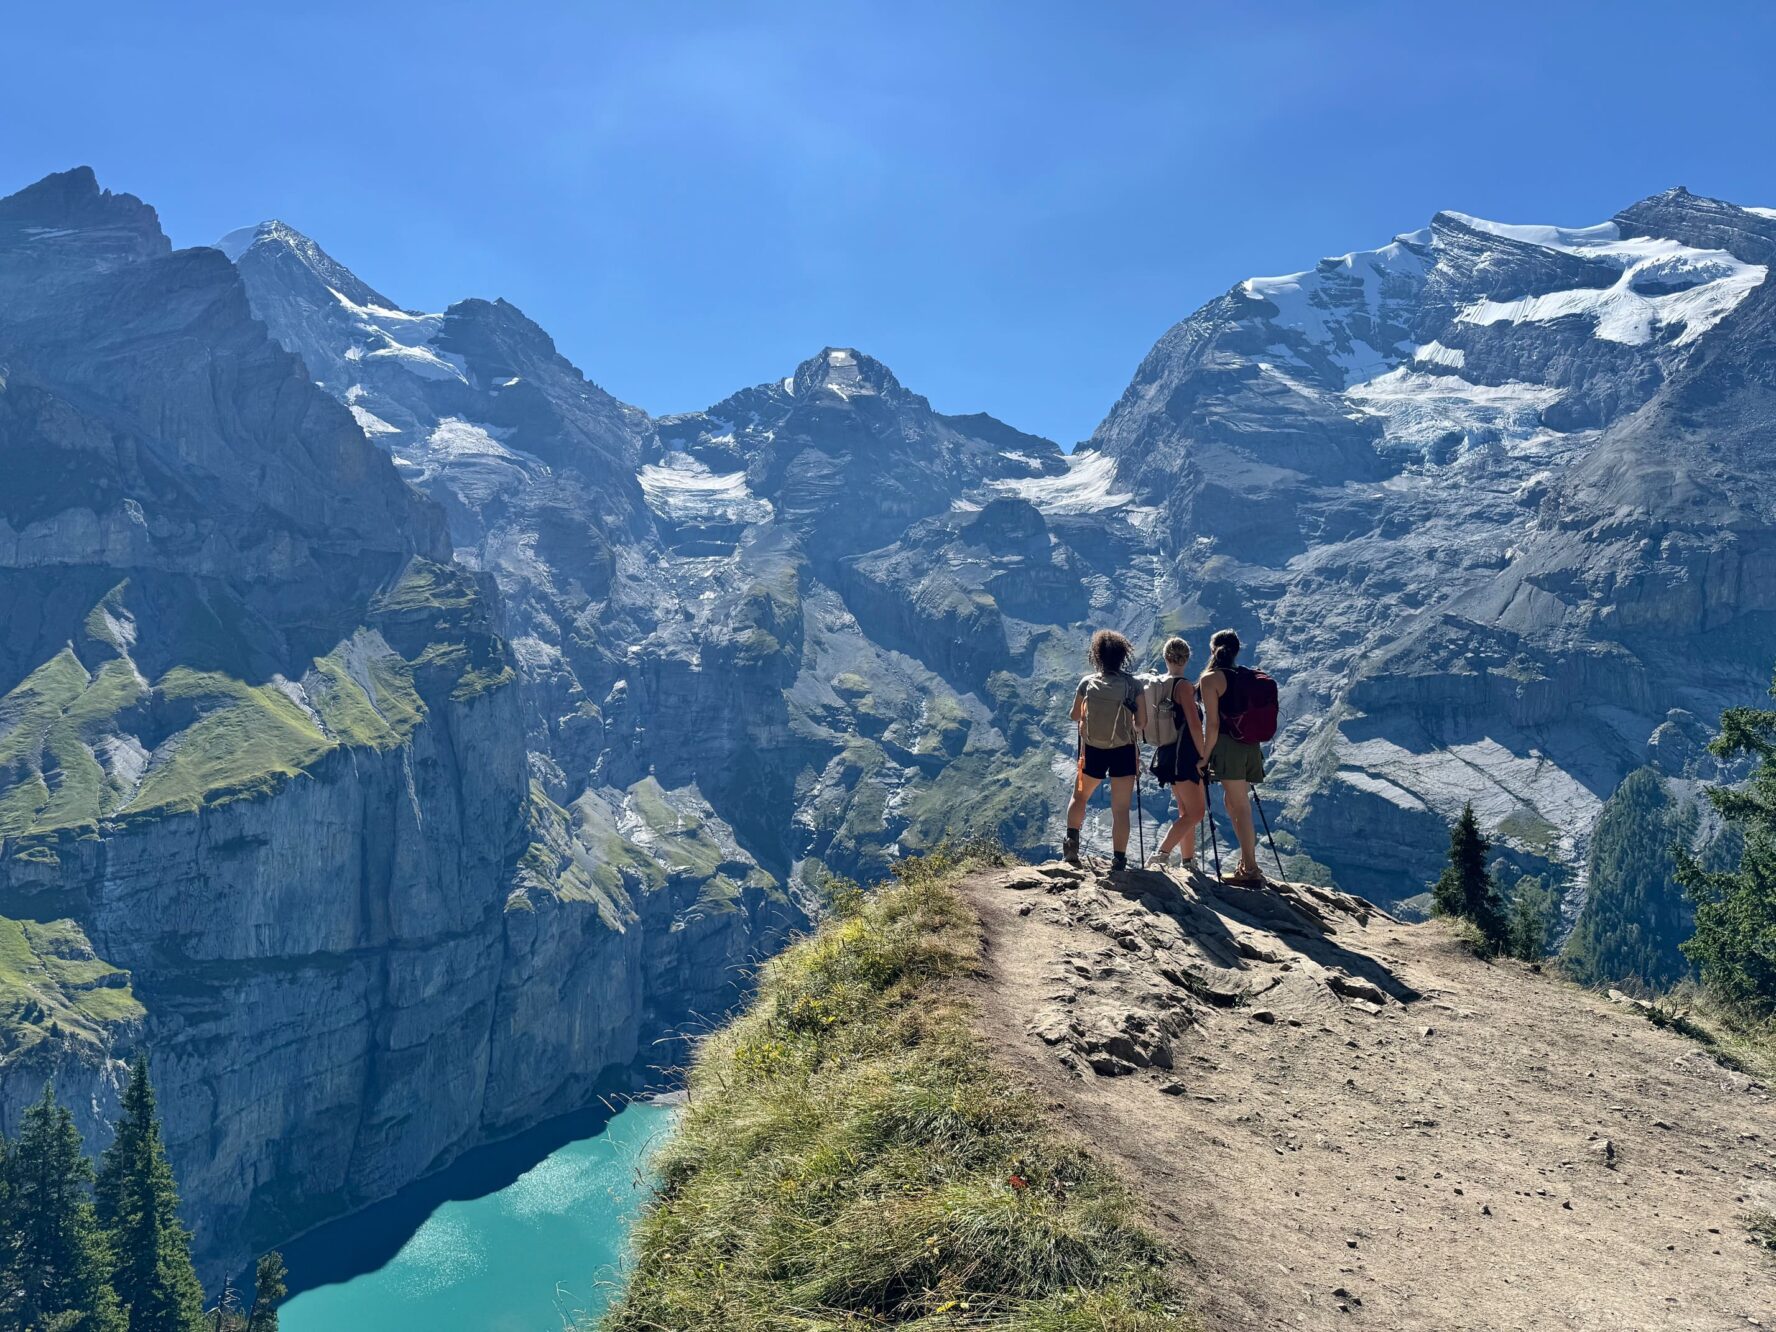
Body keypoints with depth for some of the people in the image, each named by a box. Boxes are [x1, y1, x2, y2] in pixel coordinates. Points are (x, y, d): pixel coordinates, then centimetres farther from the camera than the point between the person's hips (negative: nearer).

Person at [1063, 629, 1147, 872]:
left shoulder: (1087, 683, -4)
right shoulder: (1133, 684, -8)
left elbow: (1075, 716, 8)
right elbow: (1141, 724, -7)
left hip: (1092, 751, 1)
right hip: (1123, 752, -1)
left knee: (1080, 797, 23)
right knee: (1120, 809, 3)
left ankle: (1072, 840, 9)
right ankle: (1118, 860, 1)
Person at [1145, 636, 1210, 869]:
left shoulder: (1157, 686, 9)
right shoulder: (1183, 685, -14)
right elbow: (1194, 724, -19)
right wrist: (1203, 756, -13)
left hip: (1166, 754, 8)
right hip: (1184, 755, -8)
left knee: (1186, 812, 16)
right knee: (1195, 812, -7)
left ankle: (1188, 862, 19)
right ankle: (1161, 855, -20)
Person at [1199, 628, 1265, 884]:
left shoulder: (1210, 679, -5)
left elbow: (1213, 724, -10)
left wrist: (1204, 757, -6)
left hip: (1228, 745, -7)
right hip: (1250, 746, 7)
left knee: (1240, 806, -5)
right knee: (1232, 801, 20)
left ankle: (1251, 870, -4)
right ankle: (1247, 860, 22)